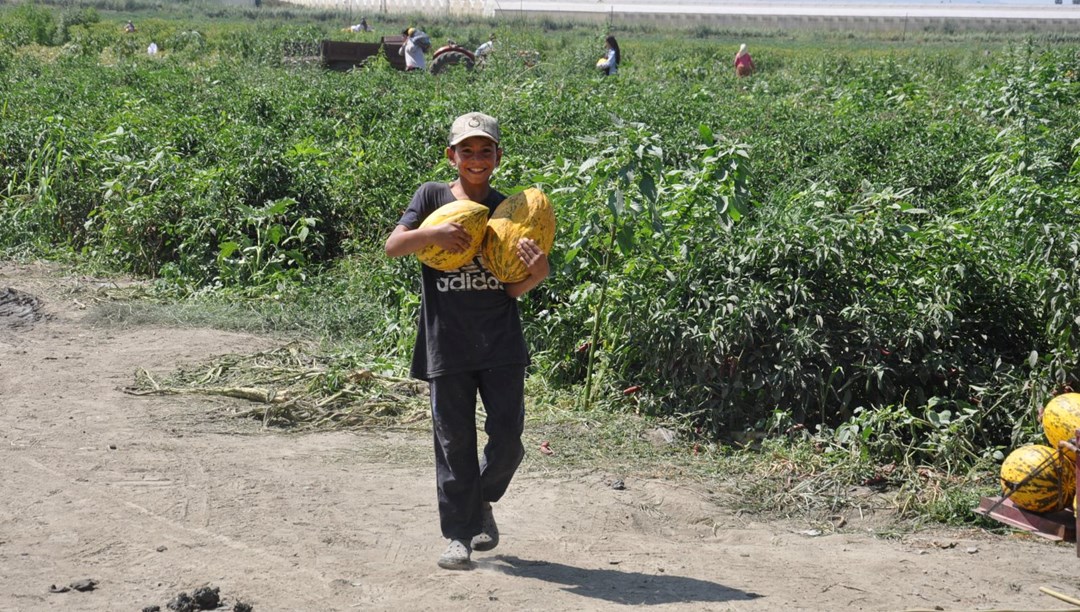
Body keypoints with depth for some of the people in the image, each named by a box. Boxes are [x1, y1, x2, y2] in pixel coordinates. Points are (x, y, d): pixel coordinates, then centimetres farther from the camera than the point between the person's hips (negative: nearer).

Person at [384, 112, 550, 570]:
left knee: (507, 438, -3)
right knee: (454, 442, 3)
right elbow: (392, 246, -7)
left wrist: (537, 273, -16)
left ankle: (483, 502, 26)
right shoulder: (432, 197, 4)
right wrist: (432, 233, -24)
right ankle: (460, 535, 14)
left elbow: (513, 289, 5)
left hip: (501, 345, 1)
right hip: (446, 344, -1)